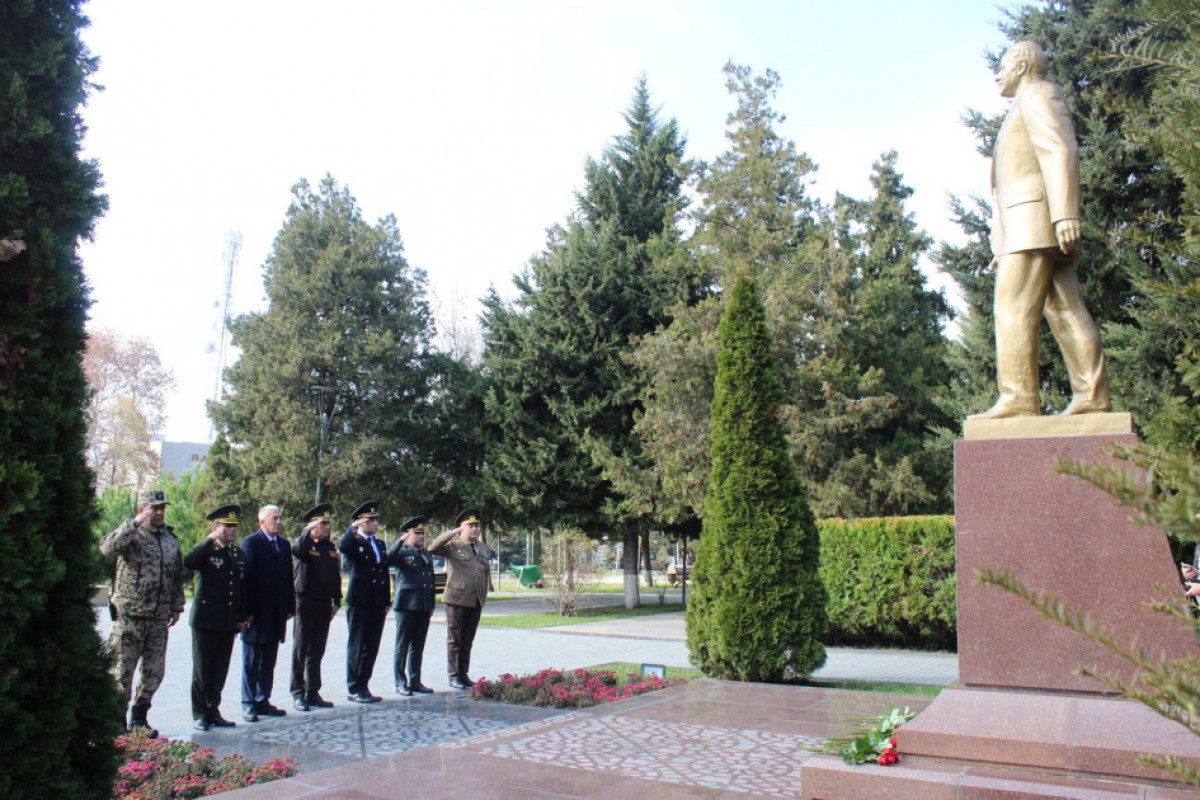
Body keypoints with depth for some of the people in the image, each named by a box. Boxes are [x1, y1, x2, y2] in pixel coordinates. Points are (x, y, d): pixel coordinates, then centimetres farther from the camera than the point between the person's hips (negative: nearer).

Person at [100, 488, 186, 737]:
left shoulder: (171, 539, 12)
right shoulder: (131, 535, -5)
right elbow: (108, 548, -29)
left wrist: (176, 606, 17)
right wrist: (135, 523, -27)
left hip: (159, 619, 5)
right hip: (129, 616, -5)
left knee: (155, 672, 10)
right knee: (122, 671, -1)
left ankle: (139, 719, 25)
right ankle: (116, 722, 12)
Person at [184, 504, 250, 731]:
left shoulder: (239, 553, 13)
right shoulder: (205, 550, -4)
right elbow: (188, 563, -29)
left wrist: (242, 617, 12)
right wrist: (210, 539, -26)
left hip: (229, 622, 5)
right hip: (205, 619, -5)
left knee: (220, 671, 10)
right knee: (202, 670, 3)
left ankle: (213, 711, 20)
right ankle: (200, 714, 14)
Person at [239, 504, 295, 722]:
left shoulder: (284, 544, 14)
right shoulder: (250, 542, -6)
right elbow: (247, 578, -10)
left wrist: (289, 607, 9)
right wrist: (248, 611, -14)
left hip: (277, 614, 6)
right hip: (257, 613, -6)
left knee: (269, 661, 12)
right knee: (251, 661, 3)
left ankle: (263, 701, 20)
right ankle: (249, 705, 10)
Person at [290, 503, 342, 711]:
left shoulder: (330, 547, 13)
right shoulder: (304, 543, -5)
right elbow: (297, 551, -31)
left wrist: (337, 601, 14)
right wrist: (308, 531, -27)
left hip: (324, 605, 6)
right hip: (306, 603, -5)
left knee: (317, 651, 10)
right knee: (301, 650, 1)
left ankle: (313, 692, 18)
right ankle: (297, 694, 9)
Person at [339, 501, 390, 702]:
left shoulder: (380, 544, 16)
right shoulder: (354, 541, -3)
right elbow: (343, 547, -30)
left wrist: (387, 601, 14)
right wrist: (353, 527, -17)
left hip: (378, 603, 6)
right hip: (359, 602, -6)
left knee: (371, 647, 10)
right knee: (357, 647, 1)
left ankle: (363, 686, 18)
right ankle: (354, 689, 8)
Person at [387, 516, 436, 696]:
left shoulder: (427, 555, 19)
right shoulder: (401, 552, -1)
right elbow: (387, 560, -24)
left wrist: (431, 605, 19)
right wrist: (400, 541, -26)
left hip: (424, 607, 6)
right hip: (407, 606, -6)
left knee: (418, 647, 11)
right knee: (402, 646, 1)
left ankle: (415, 681, 18)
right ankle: (401, 683, 8)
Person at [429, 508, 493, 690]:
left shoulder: (483, 547, 16)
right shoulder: (453, 545, -3)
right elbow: (433, 548, -19)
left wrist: (486, 591, 16)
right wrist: (453, 532, -21)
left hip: (476, 600, 6)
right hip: (457, 599, -5)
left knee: (468, 640, 11)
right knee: (455, 639, 1)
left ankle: (464, 674, 19)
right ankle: (454, 676, 9)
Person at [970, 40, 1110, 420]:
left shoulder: (1037, 95, 3)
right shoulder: (1030, 106, 31)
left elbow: (1061, 152, -13)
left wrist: (1065, 214, -25)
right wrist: (1001, 243, 21)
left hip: (1032, 218, -10)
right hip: (1037, 229, 10)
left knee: (1014, 307, -15)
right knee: (1065, 309, 1)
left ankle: (1018, 398, -20)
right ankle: (1092, 395, -2)